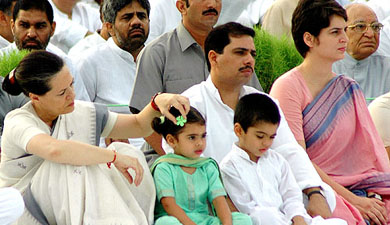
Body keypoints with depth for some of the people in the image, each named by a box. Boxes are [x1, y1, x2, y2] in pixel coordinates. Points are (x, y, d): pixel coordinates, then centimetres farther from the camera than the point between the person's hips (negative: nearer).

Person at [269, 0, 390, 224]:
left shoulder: (349, 89, 15)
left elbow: (368, 150, 8)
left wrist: (372, 195, -11)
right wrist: (352, 199, -14)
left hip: (355, 186, 5)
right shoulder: (288, 87, -4)